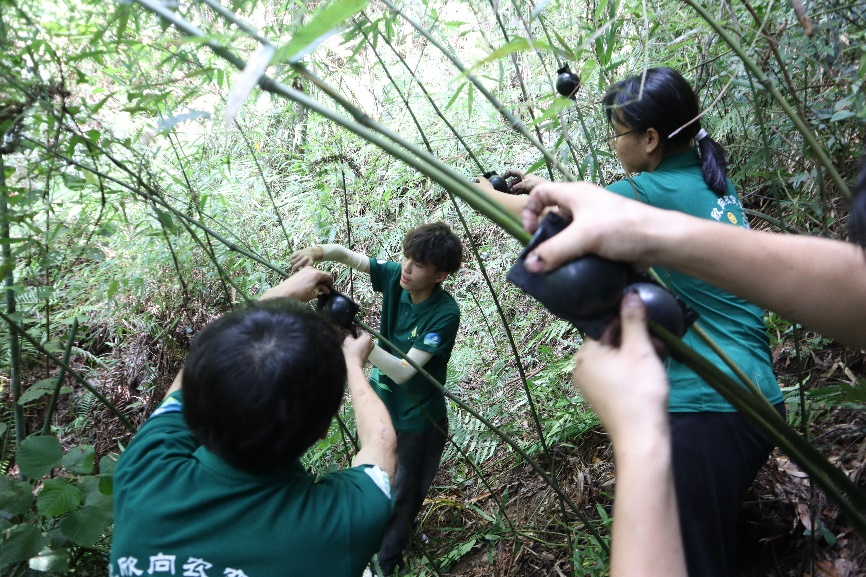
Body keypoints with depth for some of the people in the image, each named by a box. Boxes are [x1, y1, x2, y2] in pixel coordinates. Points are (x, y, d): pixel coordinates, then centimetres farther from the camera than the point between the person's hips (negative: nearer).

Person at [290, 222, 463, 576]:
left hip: (416, 418, -6)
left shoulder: (444, 314, -30)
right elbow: (348, 255, -9)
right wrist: (320, 251, -31)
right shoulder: (394, 276, -15)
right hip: (381, 401, 6)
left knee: (405, 493, 16)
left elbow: (403, 372, -34)